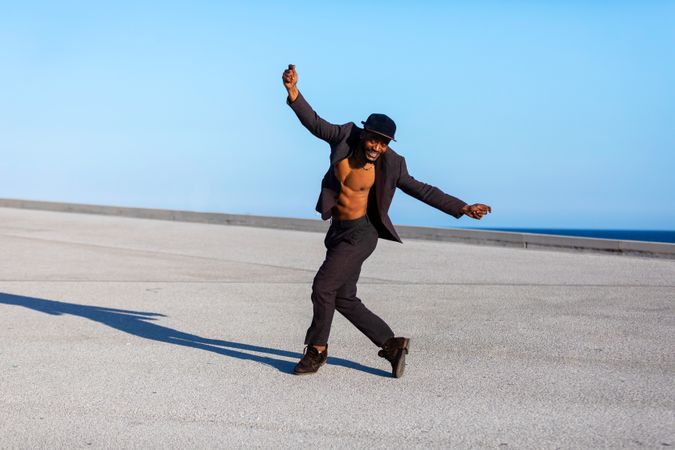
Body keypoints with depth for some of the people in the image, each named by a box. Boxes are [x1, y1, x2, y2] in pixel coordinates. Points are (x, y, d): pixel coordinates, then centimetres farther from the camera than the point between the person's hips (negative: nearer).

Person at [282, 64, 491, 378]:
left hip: (360, 234, -5)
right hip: (339, 231, 5)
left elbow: (422, 191, -5)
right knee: (344, 300, 8)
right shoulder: (345, 137, -6)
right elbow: (313, 122, -11)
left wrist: (463, 209, -7)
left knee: (323, 286, -14)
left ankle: (316, 351, 5)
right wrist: (293, 91, -28)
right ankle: (392, 344, 19)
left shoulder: (389, 165, -13)